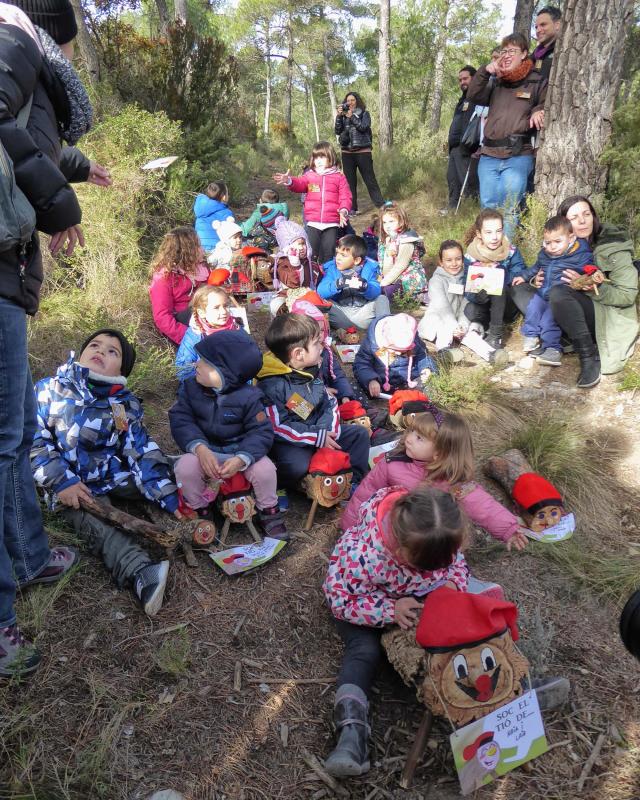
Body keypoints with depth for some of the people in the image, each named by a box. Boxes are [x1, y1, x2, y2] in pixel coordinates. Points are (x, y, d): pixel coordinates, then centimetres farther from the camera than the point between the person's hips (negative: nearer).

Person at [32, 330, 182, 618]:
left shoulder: (127, 405, 2)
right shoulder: (50, 390, -1)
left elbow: (143, 452, -6)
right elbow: (34, 438, -4)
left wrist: (168, 495, -17)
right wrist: (61, 481, -16)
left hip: (114, 475, 5)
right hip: (72, 486, -4)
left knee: (165, 474, -14)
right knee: (95, 524, -30)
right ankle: (141, 574, -51)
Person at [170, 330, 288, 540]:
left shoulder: (247, 397, -14)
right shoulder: (191, 387, -6)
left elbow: (261, 432, -16)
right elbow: (180, 420, -11)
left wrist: (241, 459, -33)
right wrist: (200, 449, -29)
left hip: (241, 450, -1)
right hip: (205, 450, 2)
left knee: (264, 468, -27)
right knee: (184, 467, -28)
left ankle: (268, 510, 4)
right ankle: (198, 509, 2)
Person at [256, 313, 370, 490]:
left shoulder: (312, 372, 5)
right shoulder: (271, 384, -21)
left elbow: (330, 403, 8)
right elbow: (279, 427, -24)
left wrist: (327, 431, -12)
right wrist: (318, 438, -22)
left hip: (320, 433, 8)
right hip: (290, 443, -7)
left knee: (359, 433, 2)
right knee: (298, 466, -36)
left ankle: (354, 480, 5)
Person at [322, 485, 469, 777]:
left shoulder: (439, 539, -28)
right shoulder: (362, 555, -44)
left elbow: (457, 562, -5)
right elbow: (340, 599, -29)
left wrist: (453, 584, -28)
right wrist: (390, 609, -38)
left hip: (417, 595, 5)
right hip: (365, 596, -5)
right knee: (364, 650, -24)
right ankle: (352, 729, -29)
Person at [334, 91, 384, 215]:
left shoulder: (364, 114, 4)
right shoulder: (343, 115, 11)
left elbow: (363, 127, -13)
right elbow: (337, 131, 2)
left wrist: (352, 116, -13)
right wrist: (338, 116, -8)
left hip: (363, 152, -3)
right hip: (347, 153, 3)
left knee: (370, 180, -5)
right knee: (350, 182, 5)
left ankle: (382, 207, -3)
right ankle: (352, 208, 10)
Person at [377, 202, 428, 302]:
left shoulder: (406, 239, -11)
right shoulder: (386, 241, 10)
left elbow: (400, 266, -17)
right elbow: (386, 273, 8)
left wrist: (382, 284, -16)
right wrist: (388, 255, -7)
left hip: (410, 281, -8)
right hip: (393, 281, 8)